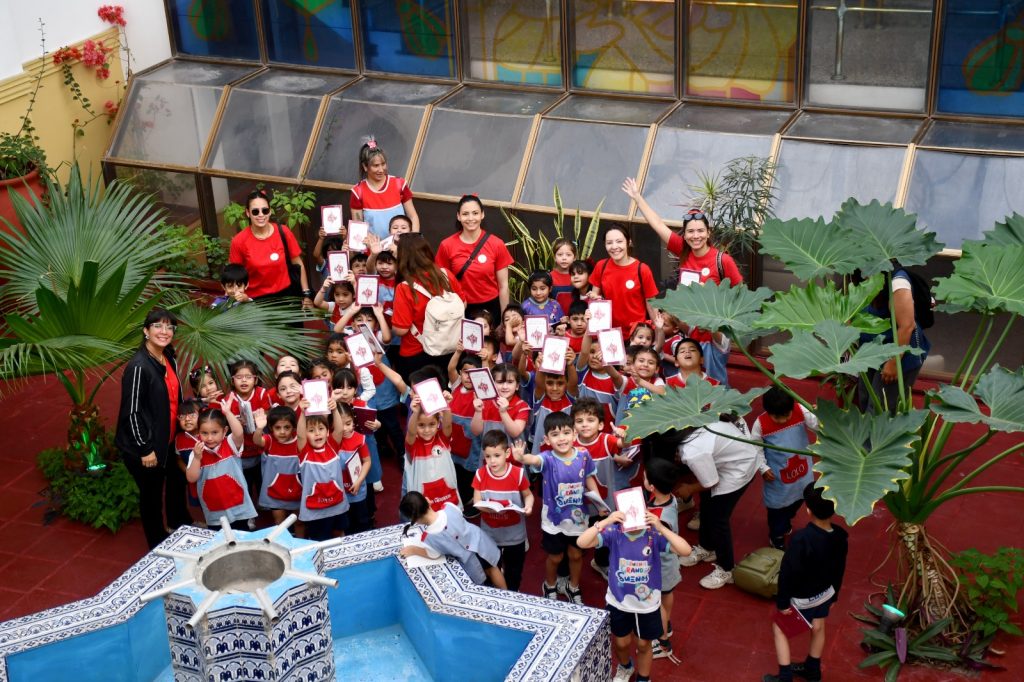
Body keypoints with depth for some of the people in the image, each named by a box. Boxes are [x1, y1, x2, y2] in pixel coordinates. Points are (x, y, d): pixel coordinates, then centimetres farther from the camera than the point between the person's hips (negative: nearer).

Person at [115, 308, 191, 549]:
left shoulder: (169, 359, 2)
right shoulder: (138, 366, -23)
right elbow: (132, 412, -22)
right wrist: (145, 449, -19)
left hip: (165, 441, 8)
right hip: (142, 447, -8)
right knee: (151, 493, 9)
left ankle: (180, 525, 47)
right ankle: (158, 545, 27)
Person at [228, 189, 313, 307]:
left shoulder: (283, 232, -9)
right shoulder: (239, 241, -12)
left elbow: (299, 265, 0)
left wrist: (307, 295, -3)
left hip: (285, 294, 1)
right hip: (256, 299, -1)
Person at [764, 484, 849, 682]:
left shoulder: (801, 539, -36)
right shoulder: (840, 537, -16)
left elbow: (788, 572, -27)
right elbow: (839, 570, 0)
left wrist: (782, 601, -13)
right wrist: (834, 595, 16)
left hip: (801, 597, -6)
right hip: (825, 593, 6)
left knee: (779, 628, 16)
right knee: (818, 629, 27)